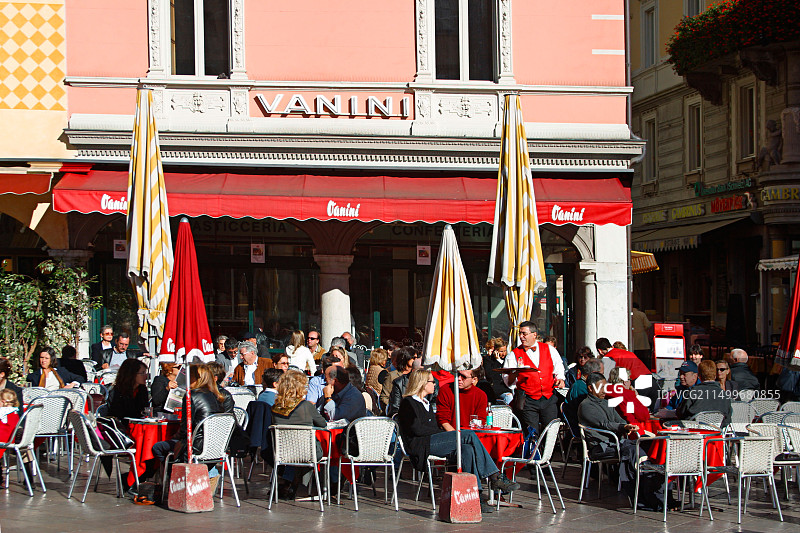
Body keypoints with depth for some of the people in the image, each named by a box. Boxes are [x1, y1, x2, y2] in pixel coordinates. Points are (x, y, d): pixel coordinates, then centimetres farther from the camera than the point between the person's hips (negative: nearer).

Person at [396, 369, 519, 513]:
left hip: (433, 442, 8)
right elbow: (416, 429, -11)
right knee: (469, 435, -21)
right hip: (419, 445, -8)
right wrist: (447, 434, -9)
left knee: (467, 449, -24)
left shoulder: (426, 403, 30)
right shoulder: (408, 403, 2)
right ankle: (495, 477, -21)